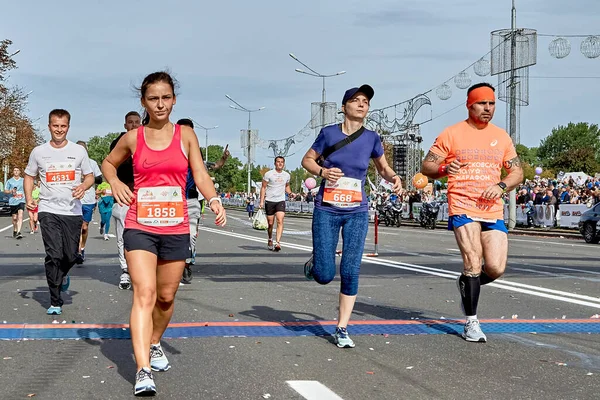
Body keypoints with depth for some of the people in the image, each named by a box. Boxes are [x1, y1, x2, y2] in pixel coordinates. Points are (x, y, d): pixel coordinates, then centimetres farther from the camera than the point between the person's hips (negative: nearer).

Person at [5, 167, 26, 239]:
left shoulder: (23, 180, 9)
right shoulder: (9, 181, 6)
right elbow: (5, 190, 8)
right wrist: (11, 191, -12)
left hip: (21, 201, -1)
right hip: (12, 202, 1)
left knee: (20, 216, -18)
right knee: (14, 218, 10)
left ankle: (18, 232, -26)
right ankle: (14, 231, 33)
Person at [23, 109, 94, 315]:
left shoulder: (79, 151, 4)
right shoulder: (39, 152, 5)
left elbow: (90, 176, 10)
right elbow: (29, 176, 15)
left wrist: (83, 186, -13)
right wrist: (29, 199, -1)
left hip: (73, 211, 1)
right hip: (48, 211, -1)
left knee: (71, 256, 4)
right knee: (54, 255, -11)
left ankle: (62, 275, 42)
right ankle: (55, 302, -3)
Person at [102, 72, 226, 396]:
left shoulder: (186, 135, 4)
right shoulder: (132, 138, 3)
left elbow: (200, 175, 0)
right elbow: (108, 163, 20)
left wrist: (213, 199, -20)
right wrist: (114, 182, -2)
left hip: (176, 229, 2)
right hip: (140, 227, -2)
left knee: (166, 296, 13)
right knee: (144, 294, -15)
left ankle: (154, 344, 40)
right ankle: (143, 371, -21)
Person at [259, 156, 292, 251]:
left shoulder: (287, 175, 9)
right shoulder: (268, 174, -2)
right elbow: (263, 187, 0)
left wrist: (291, 193, 6)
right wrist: (261, 201, -7)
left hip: (281, 201, 1)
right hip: (269, 201, -1)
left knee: (280, 221, -17)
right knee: (270, 223, 6)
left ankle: (277, 243, -24)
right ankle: (270, 240, 30)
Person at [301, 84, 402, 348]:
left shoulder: (371, 138, 1)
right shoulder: (329, 133, -4)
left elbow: (383, 168, 15)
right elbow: (307, 160, 7)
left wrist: (393, 177, -8)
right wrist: (322, 171, -14)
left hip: (357, 213, 2)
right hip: (326, 211, -1)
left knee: (351, 271, -5)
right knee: (325, 275, -4)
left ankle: (341, 329, 7)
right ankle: (312, 265, 33)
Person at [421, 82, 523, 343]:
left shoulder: (501, 136, 13)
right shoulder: (452, 134, 2)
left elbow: (517, 172, 15)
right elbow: (426, 167, 3)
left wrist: (501, 186, -6)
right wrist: (444, 168, -20)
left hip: (493, 211, 4)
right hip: (463, 209, -4)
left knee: (496, 268, -5)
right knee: (473, 263, -14)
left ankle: (466, 285, 29)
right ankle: (471, 323, 0)